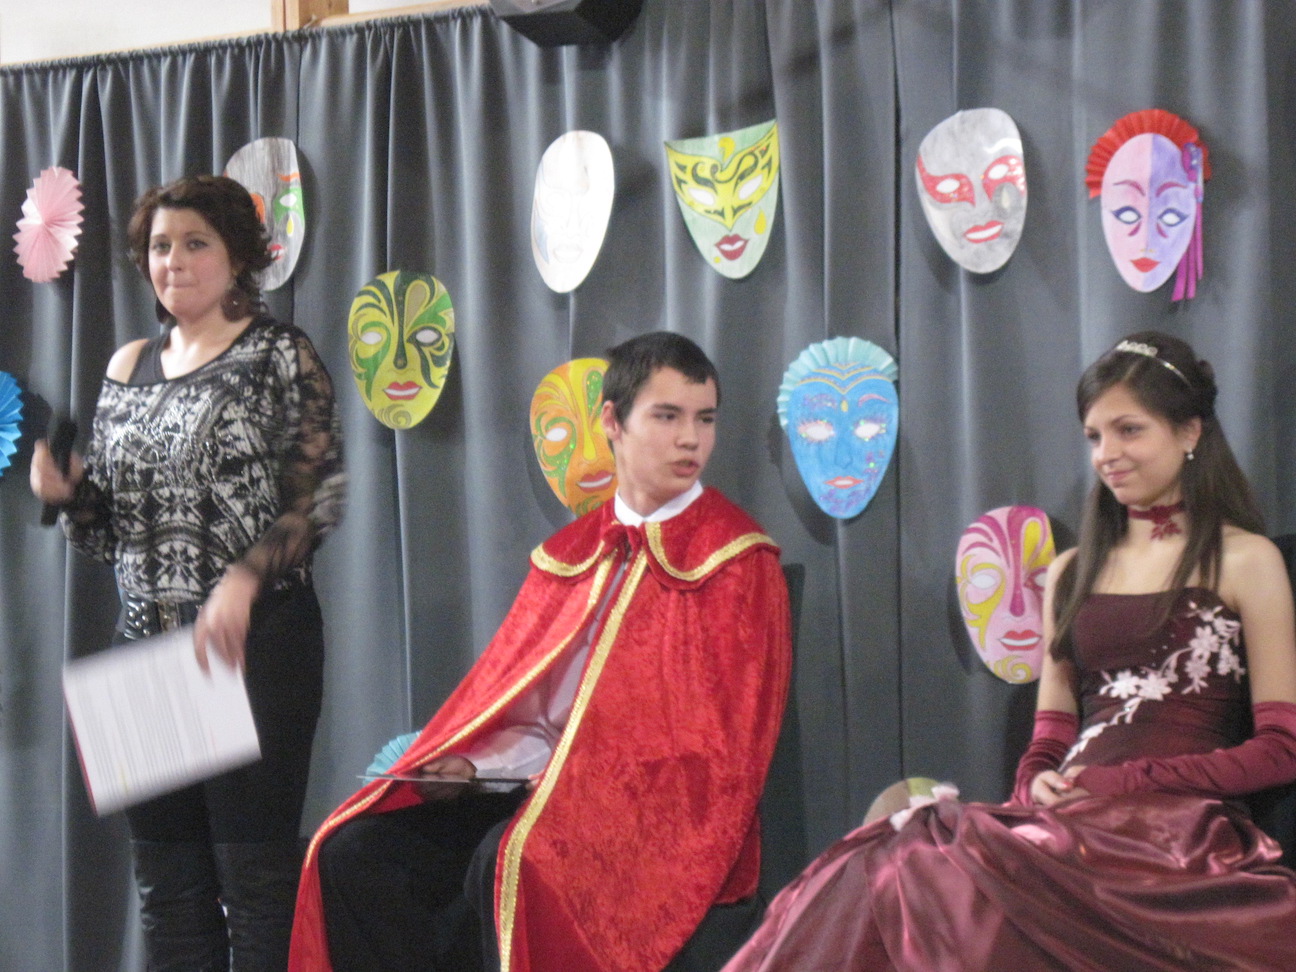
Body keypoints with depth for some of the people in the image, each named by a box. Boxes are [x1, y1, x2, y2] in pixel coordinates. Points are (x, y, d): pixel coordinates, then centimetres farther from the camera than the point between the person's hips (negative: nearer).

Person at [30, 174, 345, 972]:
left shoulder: (280, 356, 0)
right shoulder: (129, 368, 15)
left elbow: (319, 497, -9)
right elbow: (109, 525, 18)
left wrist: (244, 580, -22)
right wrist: (68, 492, -3)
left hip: (256, 639, -6)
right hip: (147, 640, 6)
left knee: (257, 870, -6)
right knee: (168, 873, 8)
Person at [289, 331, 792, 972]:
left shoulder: (736, 559, 0)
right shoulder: (568, 555, 17)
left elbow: (718, 741, -7)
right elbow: (514, 699, 16)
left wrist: (584, 784, -16)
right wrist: (468, 767, -6)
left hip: (665, 818, -5)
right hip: (543, 792, 6)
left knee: (508, 864, -34)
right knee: (356, 851, -14)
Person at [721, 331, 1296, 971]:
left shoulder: (1245, 560, 5)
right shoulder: (1071, 573, 22)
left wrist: (1123, 781, -10)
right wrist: (1037, 785, -5)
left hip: (1182, 832, -5)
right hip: (1077, 823, 5)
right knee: (886, 863, -29)